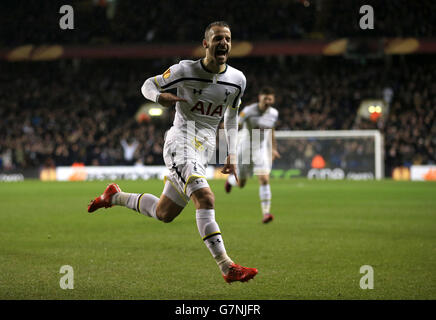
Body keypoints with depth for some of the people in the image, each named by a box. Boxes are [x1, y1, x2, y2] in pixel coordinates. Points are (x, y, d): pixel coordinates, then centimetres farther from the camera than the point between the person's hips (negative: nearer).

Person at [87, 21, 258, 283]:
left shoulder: (237, 79, 7)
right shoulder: (186, 70, -6)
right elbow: (148, 85, 6)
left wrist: (232, 155, 15)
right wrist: (160, 96, -18)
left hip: (205, 150, 6)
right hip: (181, 141, -6)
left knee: (164, 213, 12)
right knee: (205, 198, -27)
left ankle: (115, 196, 37)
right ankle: (227, 267, -31)